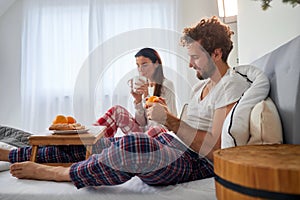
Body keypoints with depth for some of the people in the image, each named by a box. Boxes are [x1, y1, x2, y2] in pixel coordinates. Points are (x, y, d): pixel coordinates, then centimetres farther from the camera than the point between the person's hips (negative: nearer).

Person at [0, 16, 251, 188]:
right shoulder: (202, 84, 19)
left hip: (196, 162, -8)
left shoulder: (233, 86, -10)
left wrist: (170, 121, -19)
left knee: (129, 146, -38)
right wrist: (167, 117, 3)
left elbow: (215, 150, -19)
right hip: (168, 143, 8)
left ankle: (54, 173, -11)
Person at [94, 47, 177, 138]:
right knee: (117, 110, -10)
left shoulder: (166, 85, -5)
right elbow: (142, 123, 5)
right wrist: (138, 100, -10)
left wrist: (147, 96, -18)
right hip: (146, 132, 5)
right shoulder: (144, 86, 11)